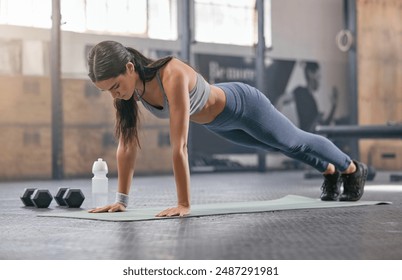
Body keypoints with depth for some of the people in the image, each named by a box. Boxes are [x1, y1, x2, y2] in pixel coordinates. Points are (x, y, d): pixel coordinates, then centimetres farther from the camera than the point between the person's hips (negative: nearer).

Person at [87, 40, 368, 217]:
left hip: (243, 106, -6)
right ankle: (330, 171, 59)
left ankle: (353, 169, 49)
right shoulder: (127, 84, -24)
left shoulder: (172, 76, -46)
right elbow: (127, 144, -18)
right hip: (218, 122, 7)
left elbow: (179, 146, -47)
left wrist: (184, 204, -46)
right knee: (286, 146, 30)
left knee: (296, 142, 20)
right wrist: (121, 199, -19)